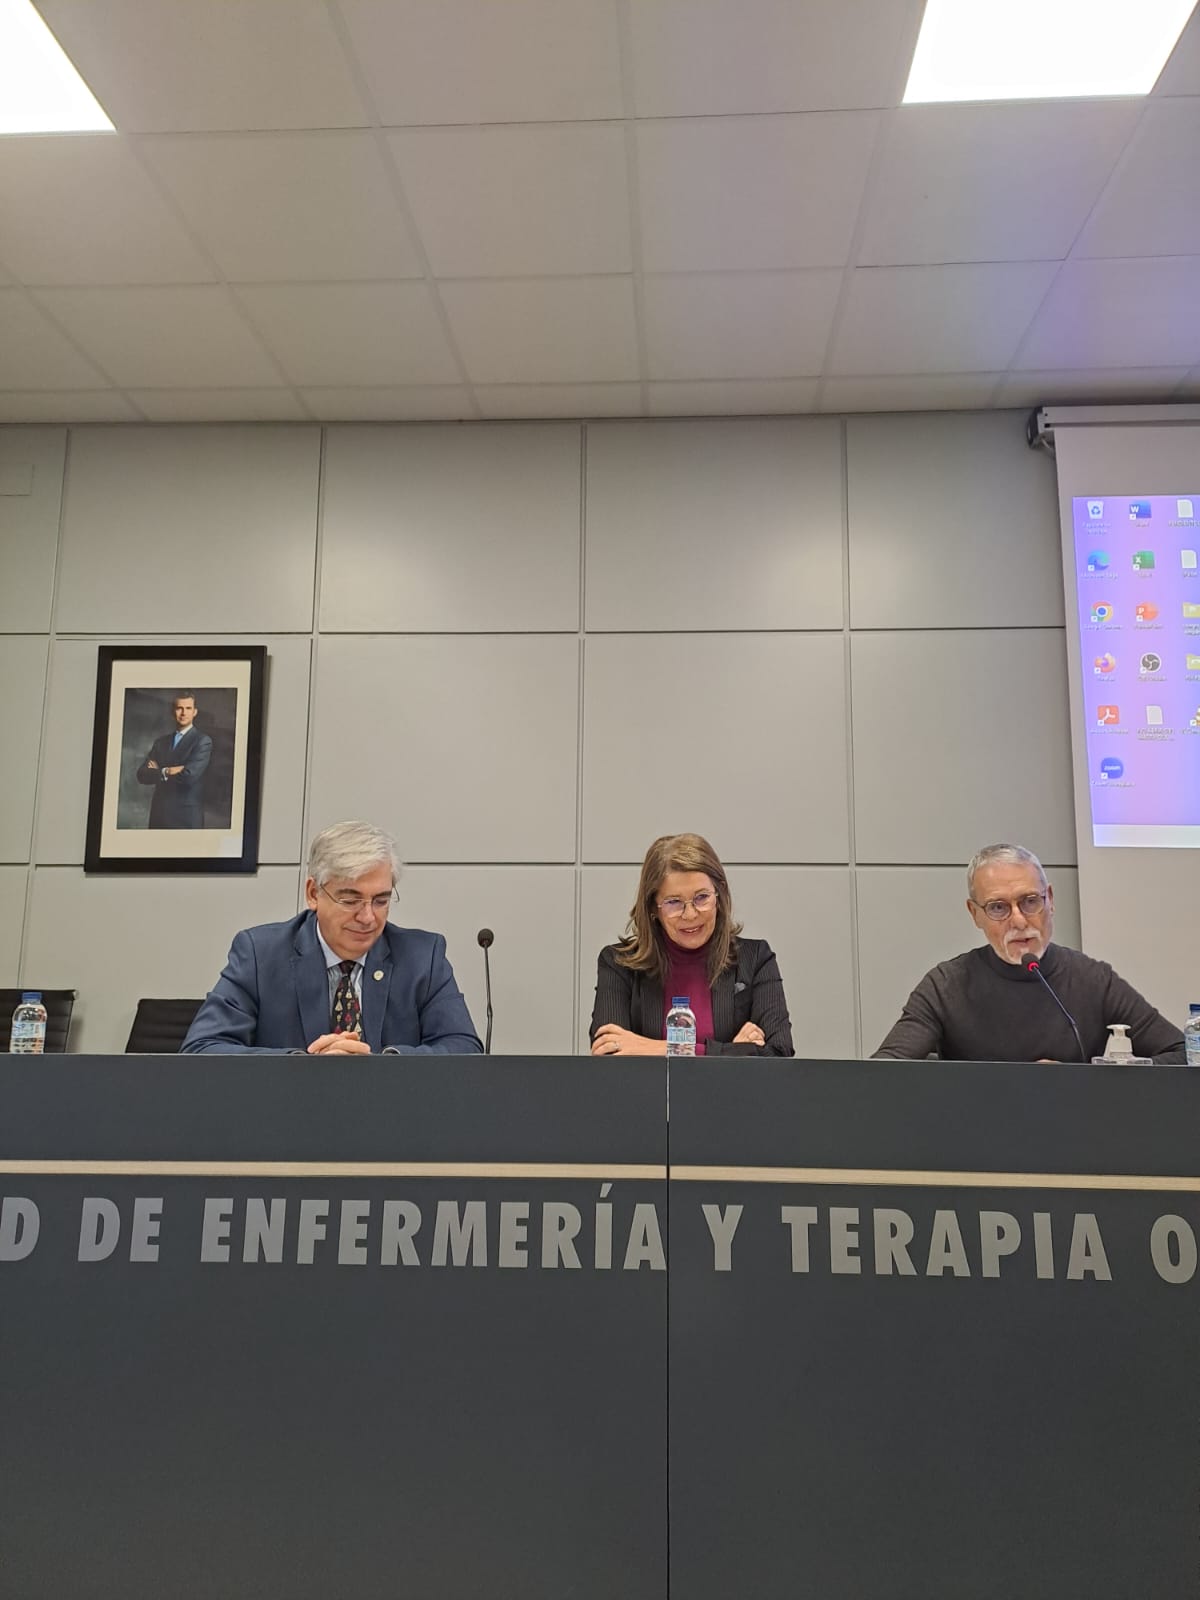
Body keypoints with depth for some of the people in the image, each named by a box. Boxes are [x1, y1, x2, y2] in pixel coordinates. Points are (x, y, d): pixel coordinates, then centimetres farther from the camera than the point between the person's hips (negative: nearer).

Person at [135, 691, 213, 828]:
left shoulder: (203, 741, -5)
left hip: (186, 816, -5)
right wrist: (166, 772, -13)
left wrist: (159, 771, -3)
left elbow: (189, 776, -18)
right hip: (159, 813, 5)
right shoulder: (161, 741, 12)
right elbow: (142, 774, 4)